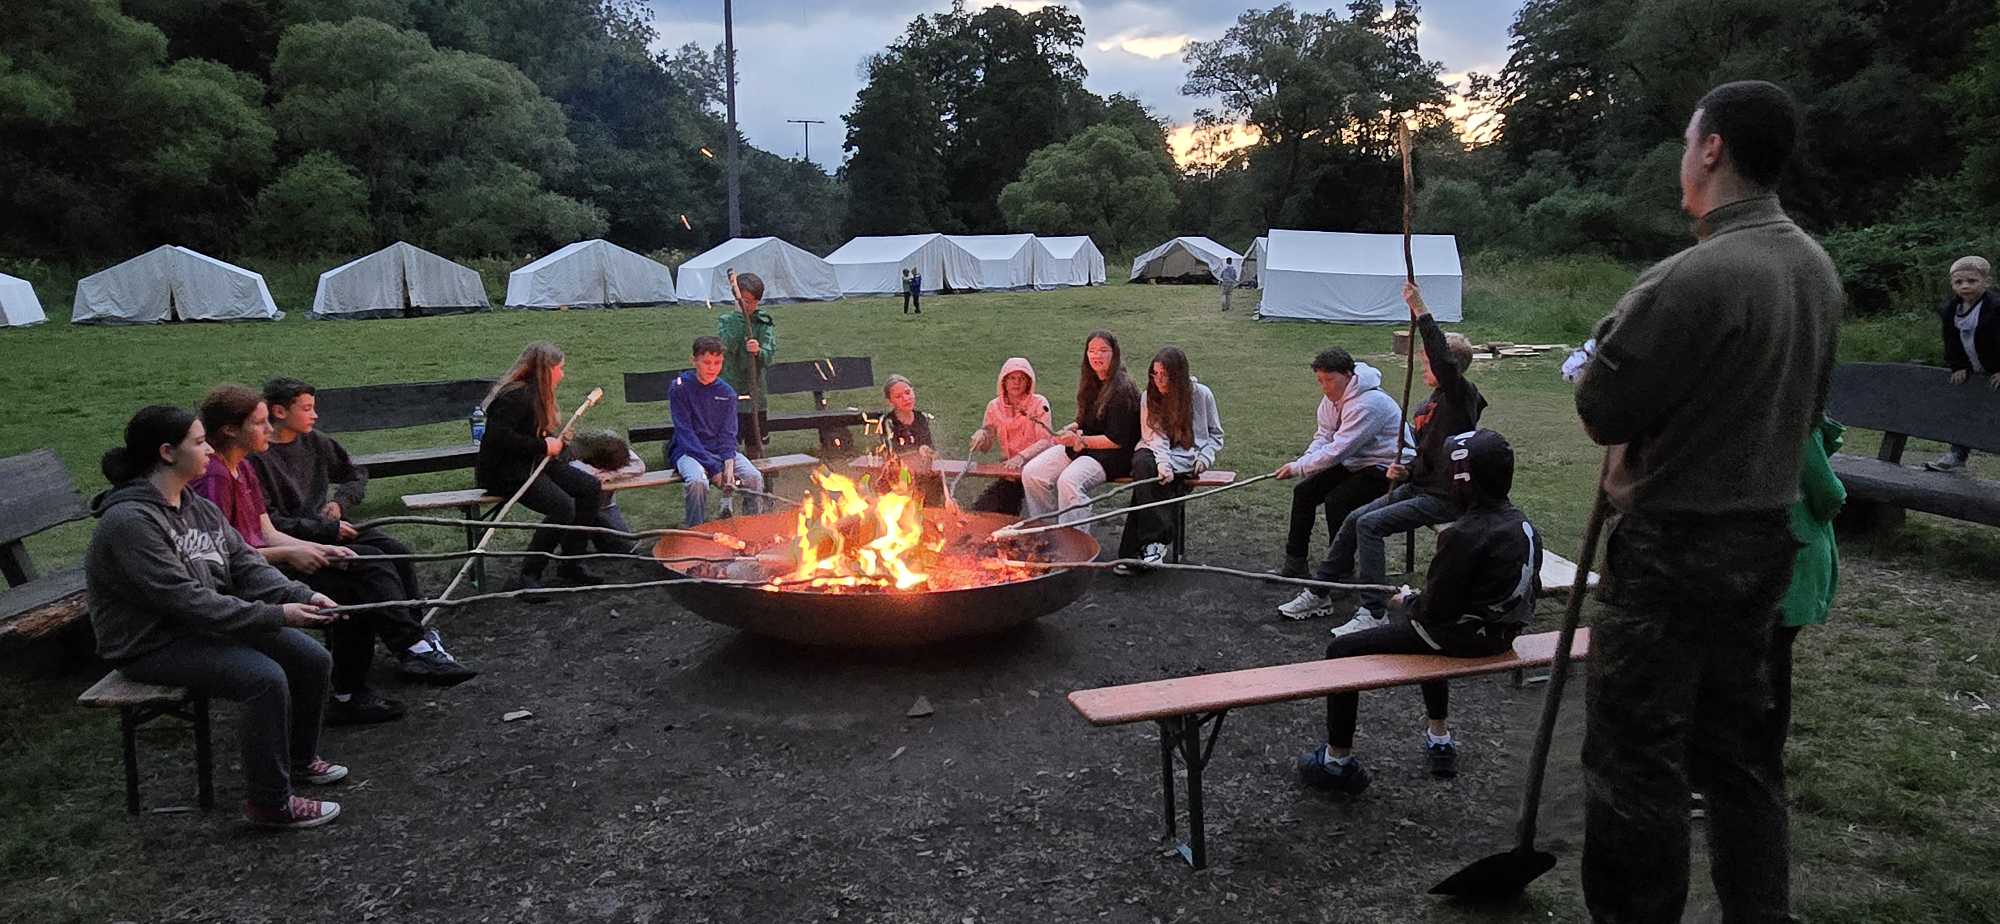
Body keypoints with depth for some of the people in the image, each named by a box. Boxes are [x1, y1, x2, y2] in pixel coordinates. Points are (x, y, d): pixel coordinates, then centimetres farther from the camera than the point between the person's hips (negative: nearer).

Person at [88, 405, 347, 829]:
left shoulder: (199, 507, 5)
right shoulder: (129, 521, -23)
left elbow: (245, 563, 3)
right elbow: (187, 601, -27)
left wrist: (301, 596, -14)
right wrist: (276, 616, -28)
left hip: (210, 623, 9)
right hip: (153, 645, -9)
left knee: (313, 659, -1)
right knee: (266, 678, -27)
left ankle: (300, 759, 22)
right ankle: (270, 803, -13)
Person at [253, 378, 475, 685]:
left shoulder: (314, 442, 11)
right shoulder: (257, 457, -11)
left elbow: (357, 474, 25)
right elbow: (268, 521, -16)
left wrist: (340, 501, 5)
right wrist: (327, 529, -17)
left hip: (330, 526, 7)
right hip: (297, 542, -7)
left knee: (397, 550, -17)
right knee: (373, 558, -26)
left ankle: (420, 636, -19)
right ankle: (412, 647, -25)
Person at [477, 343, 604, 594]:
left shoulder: (536, 394, 14)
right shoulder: (516, 395, -17)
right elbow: (497, 436, -28)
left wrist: (555, 441, 4)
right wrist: (543, 446, -22)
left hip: (530, 465, 10)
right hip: (502, 472, -10)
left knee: (591, 487, -6)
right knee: (563, 507, -29)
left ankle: (570, 564, -1)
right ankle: (526, 578, -19)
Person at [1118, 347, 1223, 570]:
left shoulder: (1201, 395, 4)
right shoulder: (1148, 397, 6)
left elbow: (1215, 434, 14)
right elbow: (1154, 436, -8)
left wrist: (1205, 457, -5)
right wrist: (1163, 463, -27)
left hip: (1188, 460, -2)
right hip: (1156, 455, 2)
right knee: (1142, 463, -36)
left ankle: (1132, 551, -31)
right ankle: (1156, 540, -37)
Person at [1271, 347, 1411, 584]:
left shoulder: (1367, 403, -27)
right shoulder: (1333, 397, 2)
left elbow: (1337, 451, -29)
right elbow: (1323, 436, 5)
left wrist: (1298, 467, -21)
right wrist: (1306, 460, -16)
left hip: (1388, 469, -9)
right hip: (1356, 463, 10)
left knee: (1336, 501, -26)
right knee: (1304, 492, 1)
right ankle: (1294, 563, 9)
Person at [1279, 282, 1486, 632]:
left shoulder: (1461, 397, -14)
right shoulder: (1431, 402, 13)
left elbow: (1442, 360, -36)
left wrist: (1420, 311, -35)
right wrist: (1406, 472, 1)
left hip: (1444, 498, -9)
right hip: (1419, 488, 9)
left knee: (1370, 524, -22)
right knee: (1356, 518, 2)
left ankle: (1374, 612, -18)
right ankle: (1318, 593, 11)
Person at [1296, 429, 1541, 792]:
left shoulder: (1464, 535, -26)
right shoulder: (1523, 525, 0)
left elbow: (1434, 609, -23)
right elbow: (1532, 589, 12)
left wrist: (1407, 600, -1)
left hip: (1461, 636, -9)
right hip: (1501, 634, 9)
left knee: (1342, 651, 0)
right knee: (1420, 631, 40)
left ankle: (1337, 760, 8)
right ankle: (1439, 739, 46)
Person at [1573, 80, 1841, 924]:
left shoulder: (1690, 278, -22)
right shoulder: (1817, 268, 6)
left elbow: (1600, 411, -16)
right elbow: (1809, 405, 15)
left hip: (1673, 549, -8)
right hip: (1766, 536, 9)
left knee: (1635, 757, 3)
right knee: (1742, 746, 19)